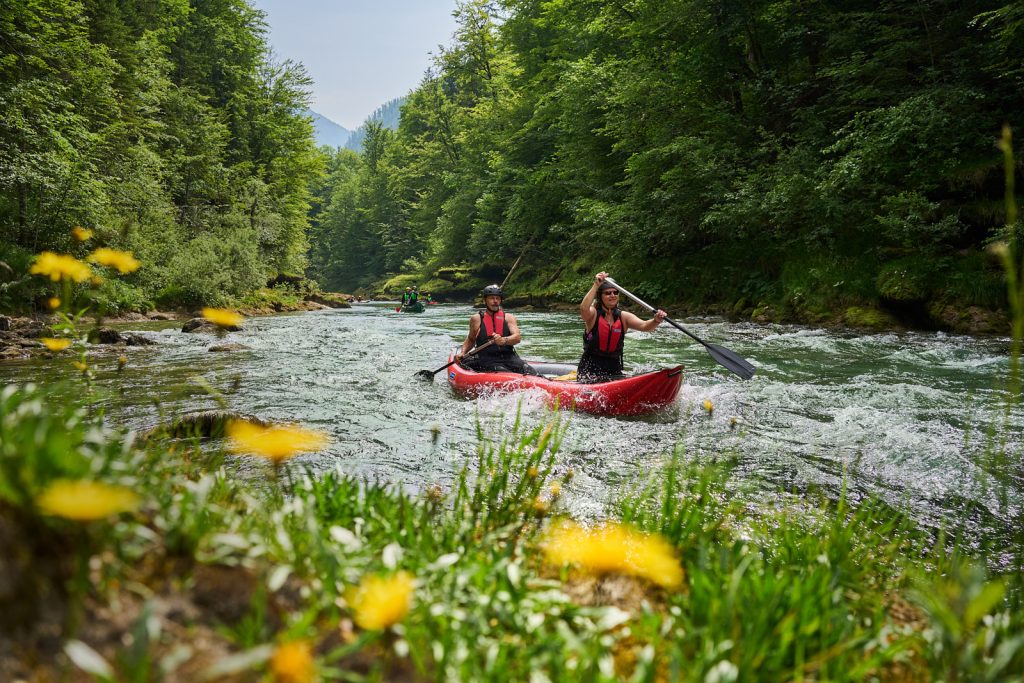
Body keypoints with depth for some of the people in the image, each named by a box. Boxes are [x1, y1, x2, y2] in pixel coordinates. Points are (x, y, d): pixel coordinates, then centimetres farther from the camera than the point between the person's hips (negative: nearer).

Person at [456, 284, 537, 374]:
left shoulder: (508, 317, 10)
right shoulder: (476, 319, 9)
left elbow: (517, 337, -8)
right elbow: (471, 340, 26)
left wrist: (503, 340, -29)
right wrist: (462, 353, 9)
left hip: (509, 358, 2)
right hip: (487, 360, -1)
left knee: (531, 374, -26)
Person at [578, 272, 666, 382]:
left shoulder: (623, 316, 2)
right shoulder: (594, 314, -7)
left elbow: (644, 326, -14)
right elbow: (584, 309, -30)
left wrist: (656, 321, -35)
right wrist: (596, 285, -34)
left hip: (614, 370, 4)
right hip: (590, 370, -4)